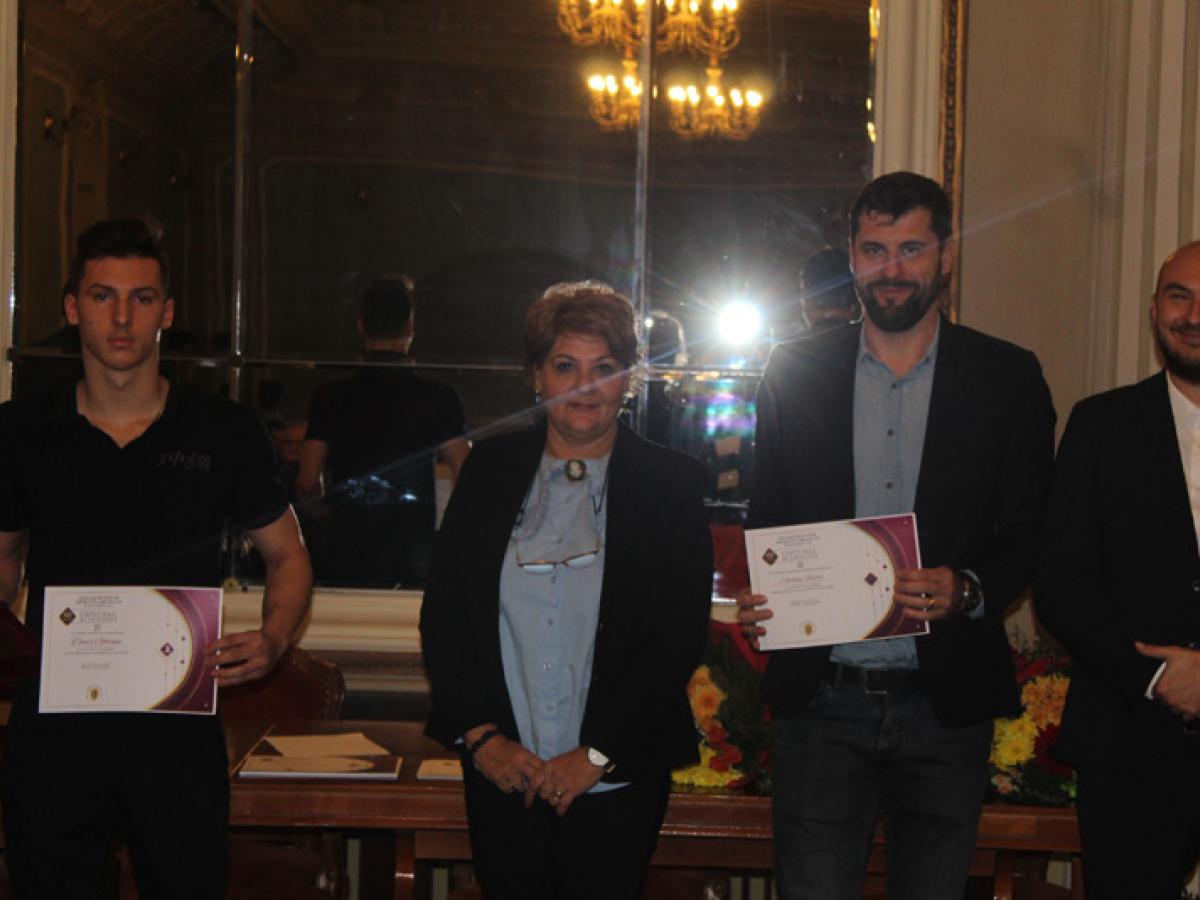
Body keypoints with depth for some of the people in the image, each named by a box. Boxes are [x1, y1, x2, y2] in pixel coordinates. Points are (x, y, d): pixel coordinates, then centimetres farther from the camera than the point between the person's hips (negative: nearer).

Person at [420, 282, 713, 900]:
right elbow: (442, 613, 5)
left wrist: (596, 755, -10)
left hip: (615, 784, -2)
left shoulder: (670, 483, -1)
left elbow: (683, 635, -5)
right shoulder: (489, 471, 6)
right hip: (501, 775, 2)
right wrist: (481, 736, -5)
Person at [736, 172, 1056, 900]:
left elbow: (1031, 534, 3)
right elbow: (766, 518, 10)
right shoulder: (796, 371, 6)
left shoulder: (1008, 378, 3)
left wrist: (967, 590, -17)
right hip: (821, 698, 0)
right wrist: (752, 598, -9)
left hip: (946, 701, 0)